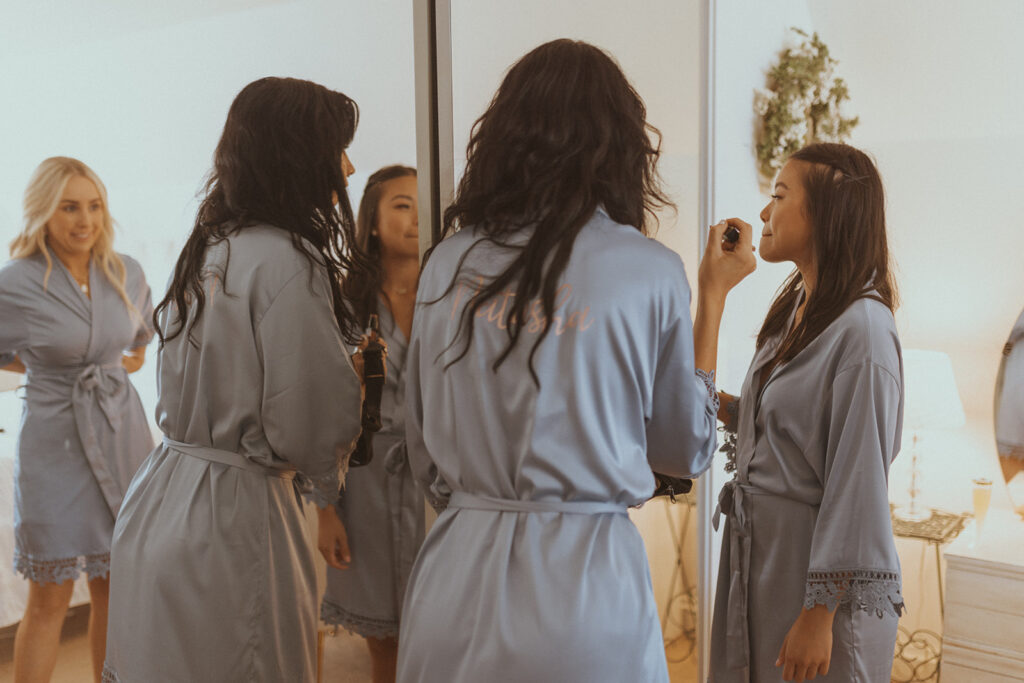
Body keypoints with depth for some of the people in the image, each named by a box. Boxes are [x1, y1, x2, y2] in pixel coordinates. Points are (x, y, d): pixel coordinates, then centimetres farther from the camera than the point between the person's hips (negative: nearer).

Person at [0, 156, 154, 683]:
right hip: (55, 440, -4)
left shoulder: (126, 273, 3)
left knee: (113, 588, 12)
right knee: (50, 600, 3)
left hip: (122, 433, 4)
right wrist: (49, 369, 1)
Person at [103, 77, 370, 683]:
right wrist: (326, 494, 3)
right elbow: (308, 427, -21)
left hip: (162, 497, 9)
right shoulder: (288, 263, -19)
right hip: (230, 520, -9)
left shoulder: (208, 249, 8)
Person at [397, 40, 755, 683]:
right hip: (580, 582, -3)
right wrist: (712, 298, 9)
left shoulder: (450, 259, -1)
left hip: (456, 571, 3)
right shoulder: (650, 271, -11)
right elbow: (686, 452, 3)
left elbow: (423, 450, 7)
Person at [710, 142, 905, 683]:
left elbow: (858, 484, -21)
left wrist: (819, 616, -18)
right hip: (757, 552, 8)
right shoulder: (794, 307, 7)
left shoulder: (861, 330, -20)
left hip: (819, 570, -8)